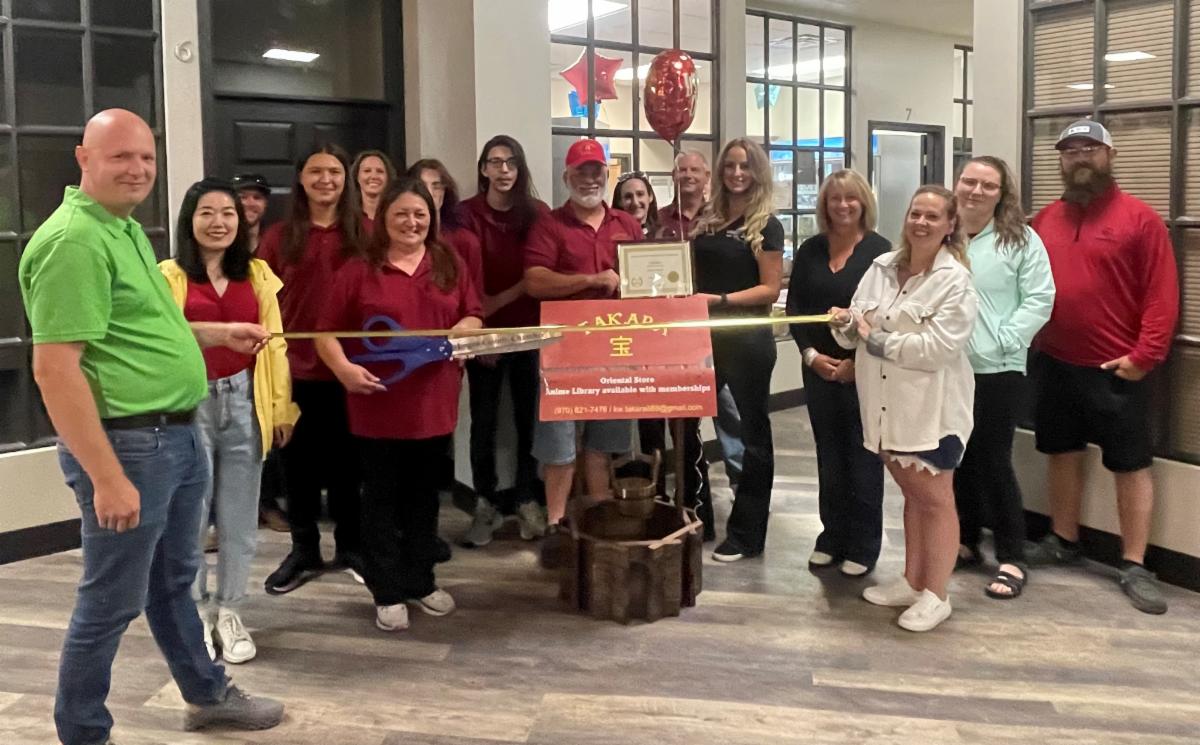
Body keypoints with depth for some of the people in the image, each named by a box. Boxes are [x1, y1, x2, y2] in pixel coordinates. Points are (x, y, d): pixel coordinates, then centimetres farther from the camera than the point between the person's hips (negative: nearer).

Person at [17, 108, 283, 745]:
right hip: (126, 444, -10)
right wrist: (107, 477, -26)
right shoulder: (73, 240, -20)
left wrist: (218, 333, 23)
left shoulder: (126, 227, 12)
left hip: (176, 434, 10)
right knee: (112, 602, 5)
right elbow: (54, 369, -25)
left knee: (174, 581, 24)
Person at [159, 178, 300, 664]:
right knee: (189, 514, 3)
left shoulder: (257, 274, 9)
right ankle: (194, 612, 20)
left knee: (239, 516, 10)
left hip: (244, 401, 3)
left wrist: (282, 406, 6)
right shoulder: (168, 275, -2)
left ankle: (229, 611, 23)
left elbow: (273, 344, 8)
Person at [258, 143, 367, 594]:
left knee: (346, 459, 11)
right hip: (295, 366, 1)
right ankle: (304, 551, 23)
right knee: (299, 461, 9)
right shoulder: (279, 237, 2)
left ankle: (350, 547, 26)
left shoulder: (362, 233, 1)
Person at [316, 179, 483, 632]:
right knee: (382, 497, 6)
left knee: (423, 494, 15)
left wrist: (463, 330, -12)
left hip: (434, 401, 3)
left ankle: (421, 581, 28)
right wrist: (343, 368, -20)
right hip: (378, 403, -3)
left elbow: (474, 316, 11)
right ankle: (387, 591, 15)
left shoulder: (451, 265, 8)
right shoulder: (358, 271, -2)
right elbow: (327, 332, -2)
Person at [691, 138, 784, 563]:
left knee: (752, 432, 6)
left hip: (748, 340, -6)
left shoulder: (767, 226, -5)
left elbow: (771, 289, -11)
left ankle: (746, 535, 14)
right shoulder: (705, 220, 11)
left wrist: (721, 299, -22)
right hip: (704, 335, 6)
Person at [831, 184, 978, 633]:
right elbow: (858, 331, 10)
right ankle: (912, 582, 30)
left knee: (935, 498, 4)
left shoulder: (955, 280, -10)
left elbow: (939, 347, -21)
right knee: (911, 493, 18)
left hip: (932, 406, -6)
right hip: (887, 403, 6)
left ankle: (936, 595, 15)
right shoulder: (881, 267, 7)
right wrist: (847, 324, -13)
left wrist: (880, 341, -16)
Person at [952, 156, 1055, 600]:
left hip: (997, 372, -4)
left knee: (994, 463, 0)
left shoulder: (1021, 240, -4)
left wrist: (1001, 341, -15)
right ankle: (965, 542, 30)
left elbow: (1040, 299, -8)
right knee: (957, 460, 14)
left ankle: (1012, 558, 13)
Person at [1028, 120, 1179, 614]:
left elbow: (1162, 293, -10)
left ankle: (1135, 567, 10)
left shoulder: (1139, 218, -7)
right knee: (1063, 454, 15)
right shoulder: (1045, 219, 7)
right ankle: (1063, 541, 31)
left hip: (1118, 369, -5)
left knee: (1131, 465, 2)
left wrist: (1145, 355, -16)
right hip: (1055, 364, 5)